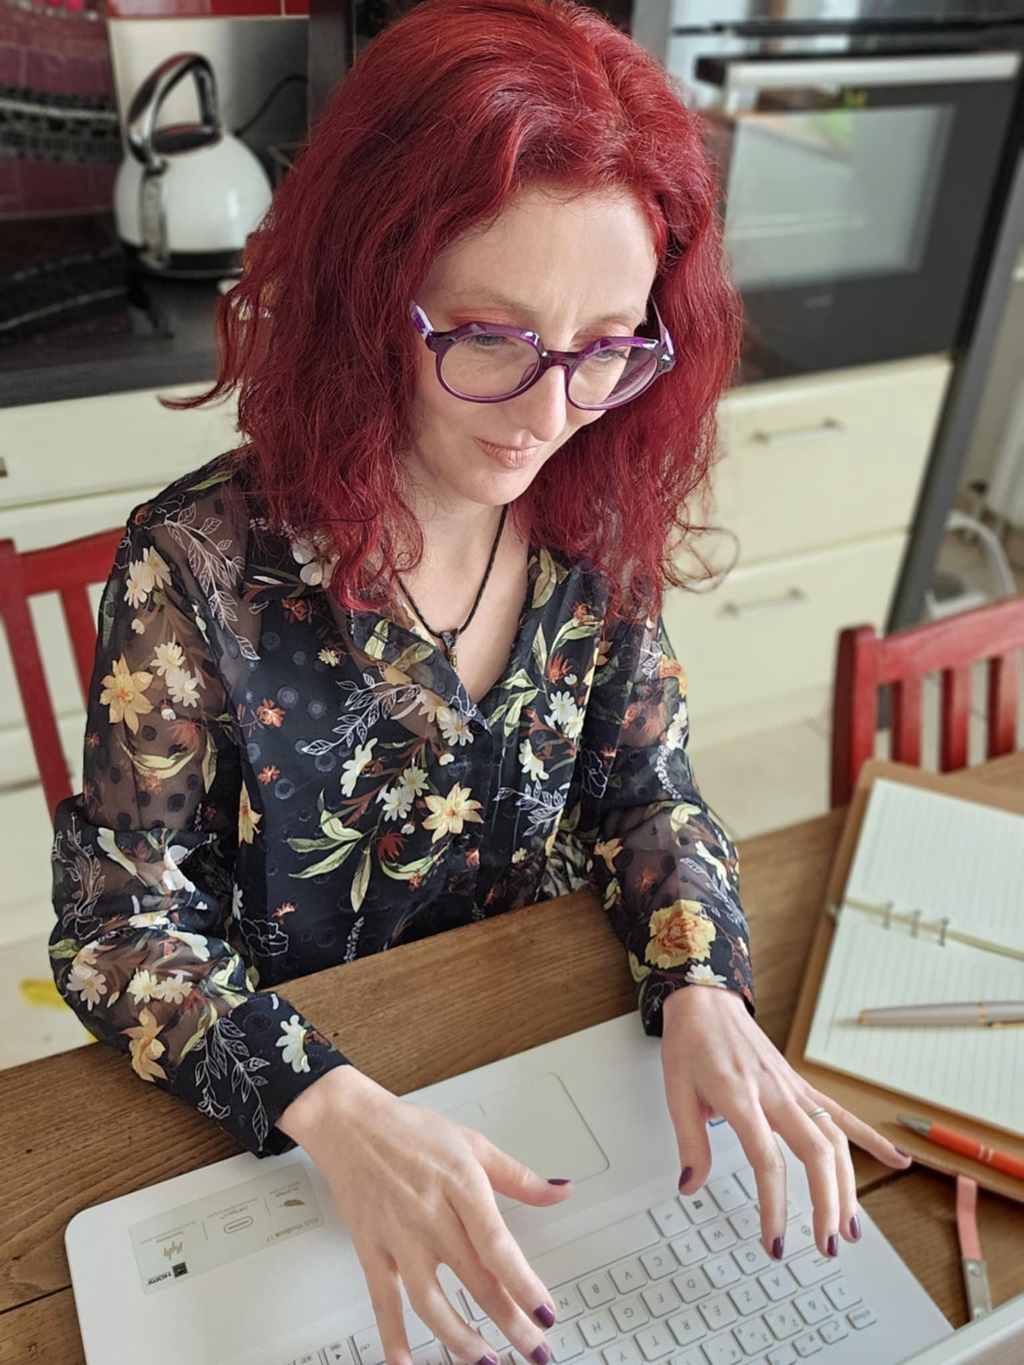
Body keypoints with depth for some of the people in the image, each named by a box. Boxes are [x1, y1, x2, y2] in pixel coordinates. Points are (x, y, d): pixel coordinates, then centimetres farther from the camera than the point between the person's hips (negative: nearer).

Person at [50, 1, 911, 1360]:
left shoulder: (600, 531, -12)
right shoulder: (199, 568, -23)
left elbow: (646, 795, -2)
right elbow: (117, 927, -16)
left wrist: (703, 993, -20)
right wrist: (330, 1106, -31)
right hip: (270, 1119, -1)